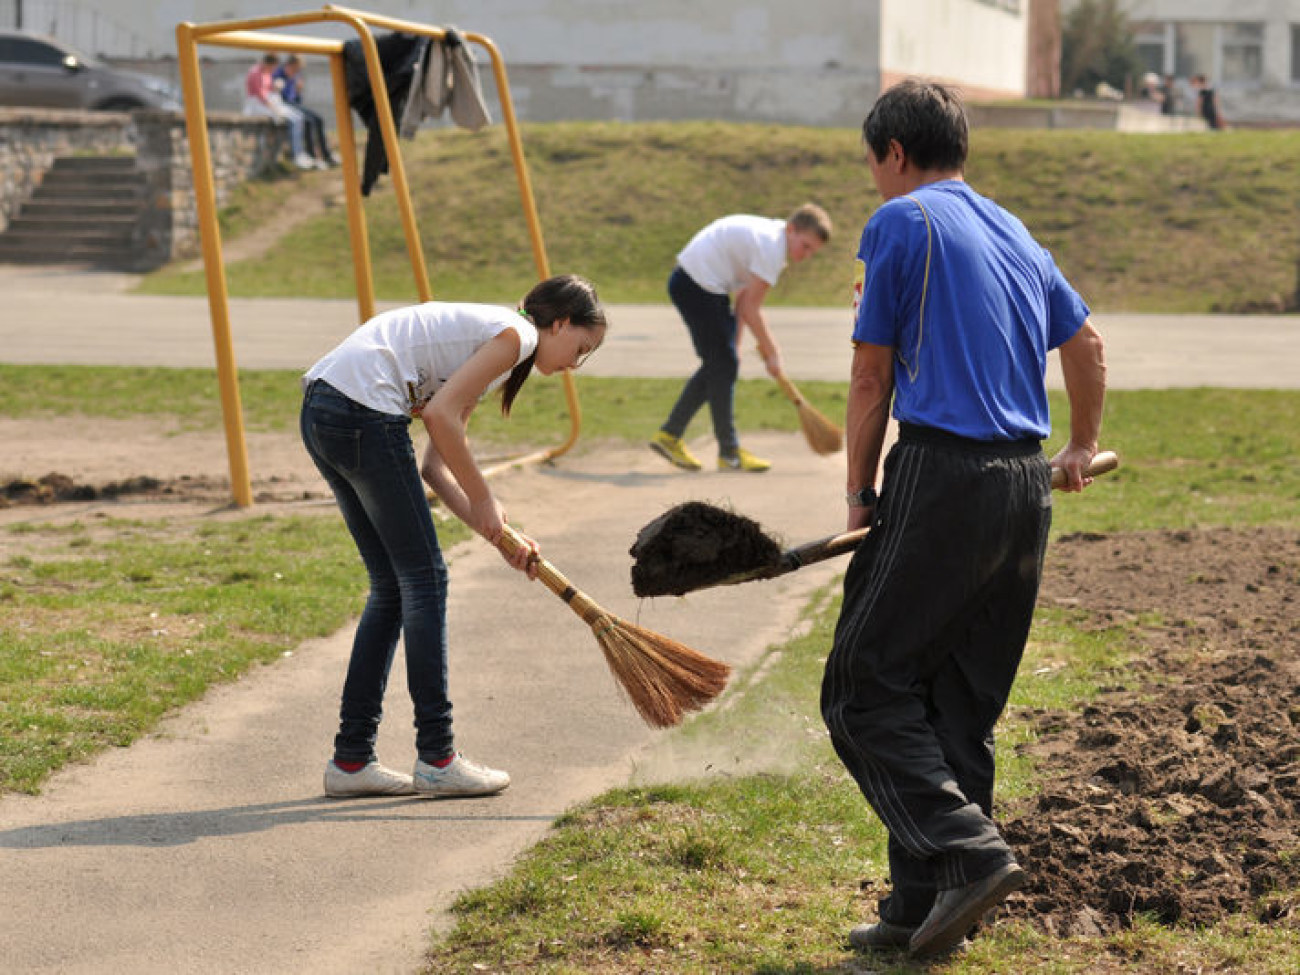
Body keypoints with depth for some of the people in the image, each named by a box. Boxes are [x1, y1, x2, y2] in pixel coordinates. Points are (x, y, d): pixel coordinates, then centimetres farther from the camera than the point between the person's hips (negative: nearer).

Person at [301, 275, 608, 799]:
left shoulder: (484, 333, 25)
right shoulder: (516, 333, -3)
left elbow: (435, 466, 17)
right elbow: (440, 415, -14)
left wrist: (499, 535, 13)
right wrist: (483, 501, -3)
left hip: (320, 409, 10)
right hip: (362, 412, -10)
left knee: (393, 586, 14)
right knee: (423, 578, 0)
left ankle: (351, 760, 17)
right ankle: (437, 759, 5)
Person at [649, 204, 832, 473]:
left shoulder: (769, 238, 11)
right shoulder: (771, 247, -20)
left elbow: (744, 299, 13)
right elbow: (751, 309, -18)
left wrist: (735, 344, 11)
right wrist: (772, 352, -8)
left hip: (690, 280, 11)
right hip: (698, 286, -11)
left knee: (718, 365, 13)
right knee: (724, 366, -7)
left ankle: (669, 435, 18)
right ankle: (729, 453, 0)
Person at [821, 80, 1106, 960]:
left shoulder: (902, 223, -2)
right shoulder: (1014, 233, 19)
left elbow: (872, 377, -2)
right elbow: (1086, 344, 31)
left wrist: (861, 496, 7)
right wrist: (1083, 446, 47)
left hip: (943, 476, -7)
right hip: (1028, 487, 7)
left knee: (865, 688, -1)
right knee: (964, 704, 11)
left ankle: (968, 852, -14)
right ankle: (924, 905, 12)